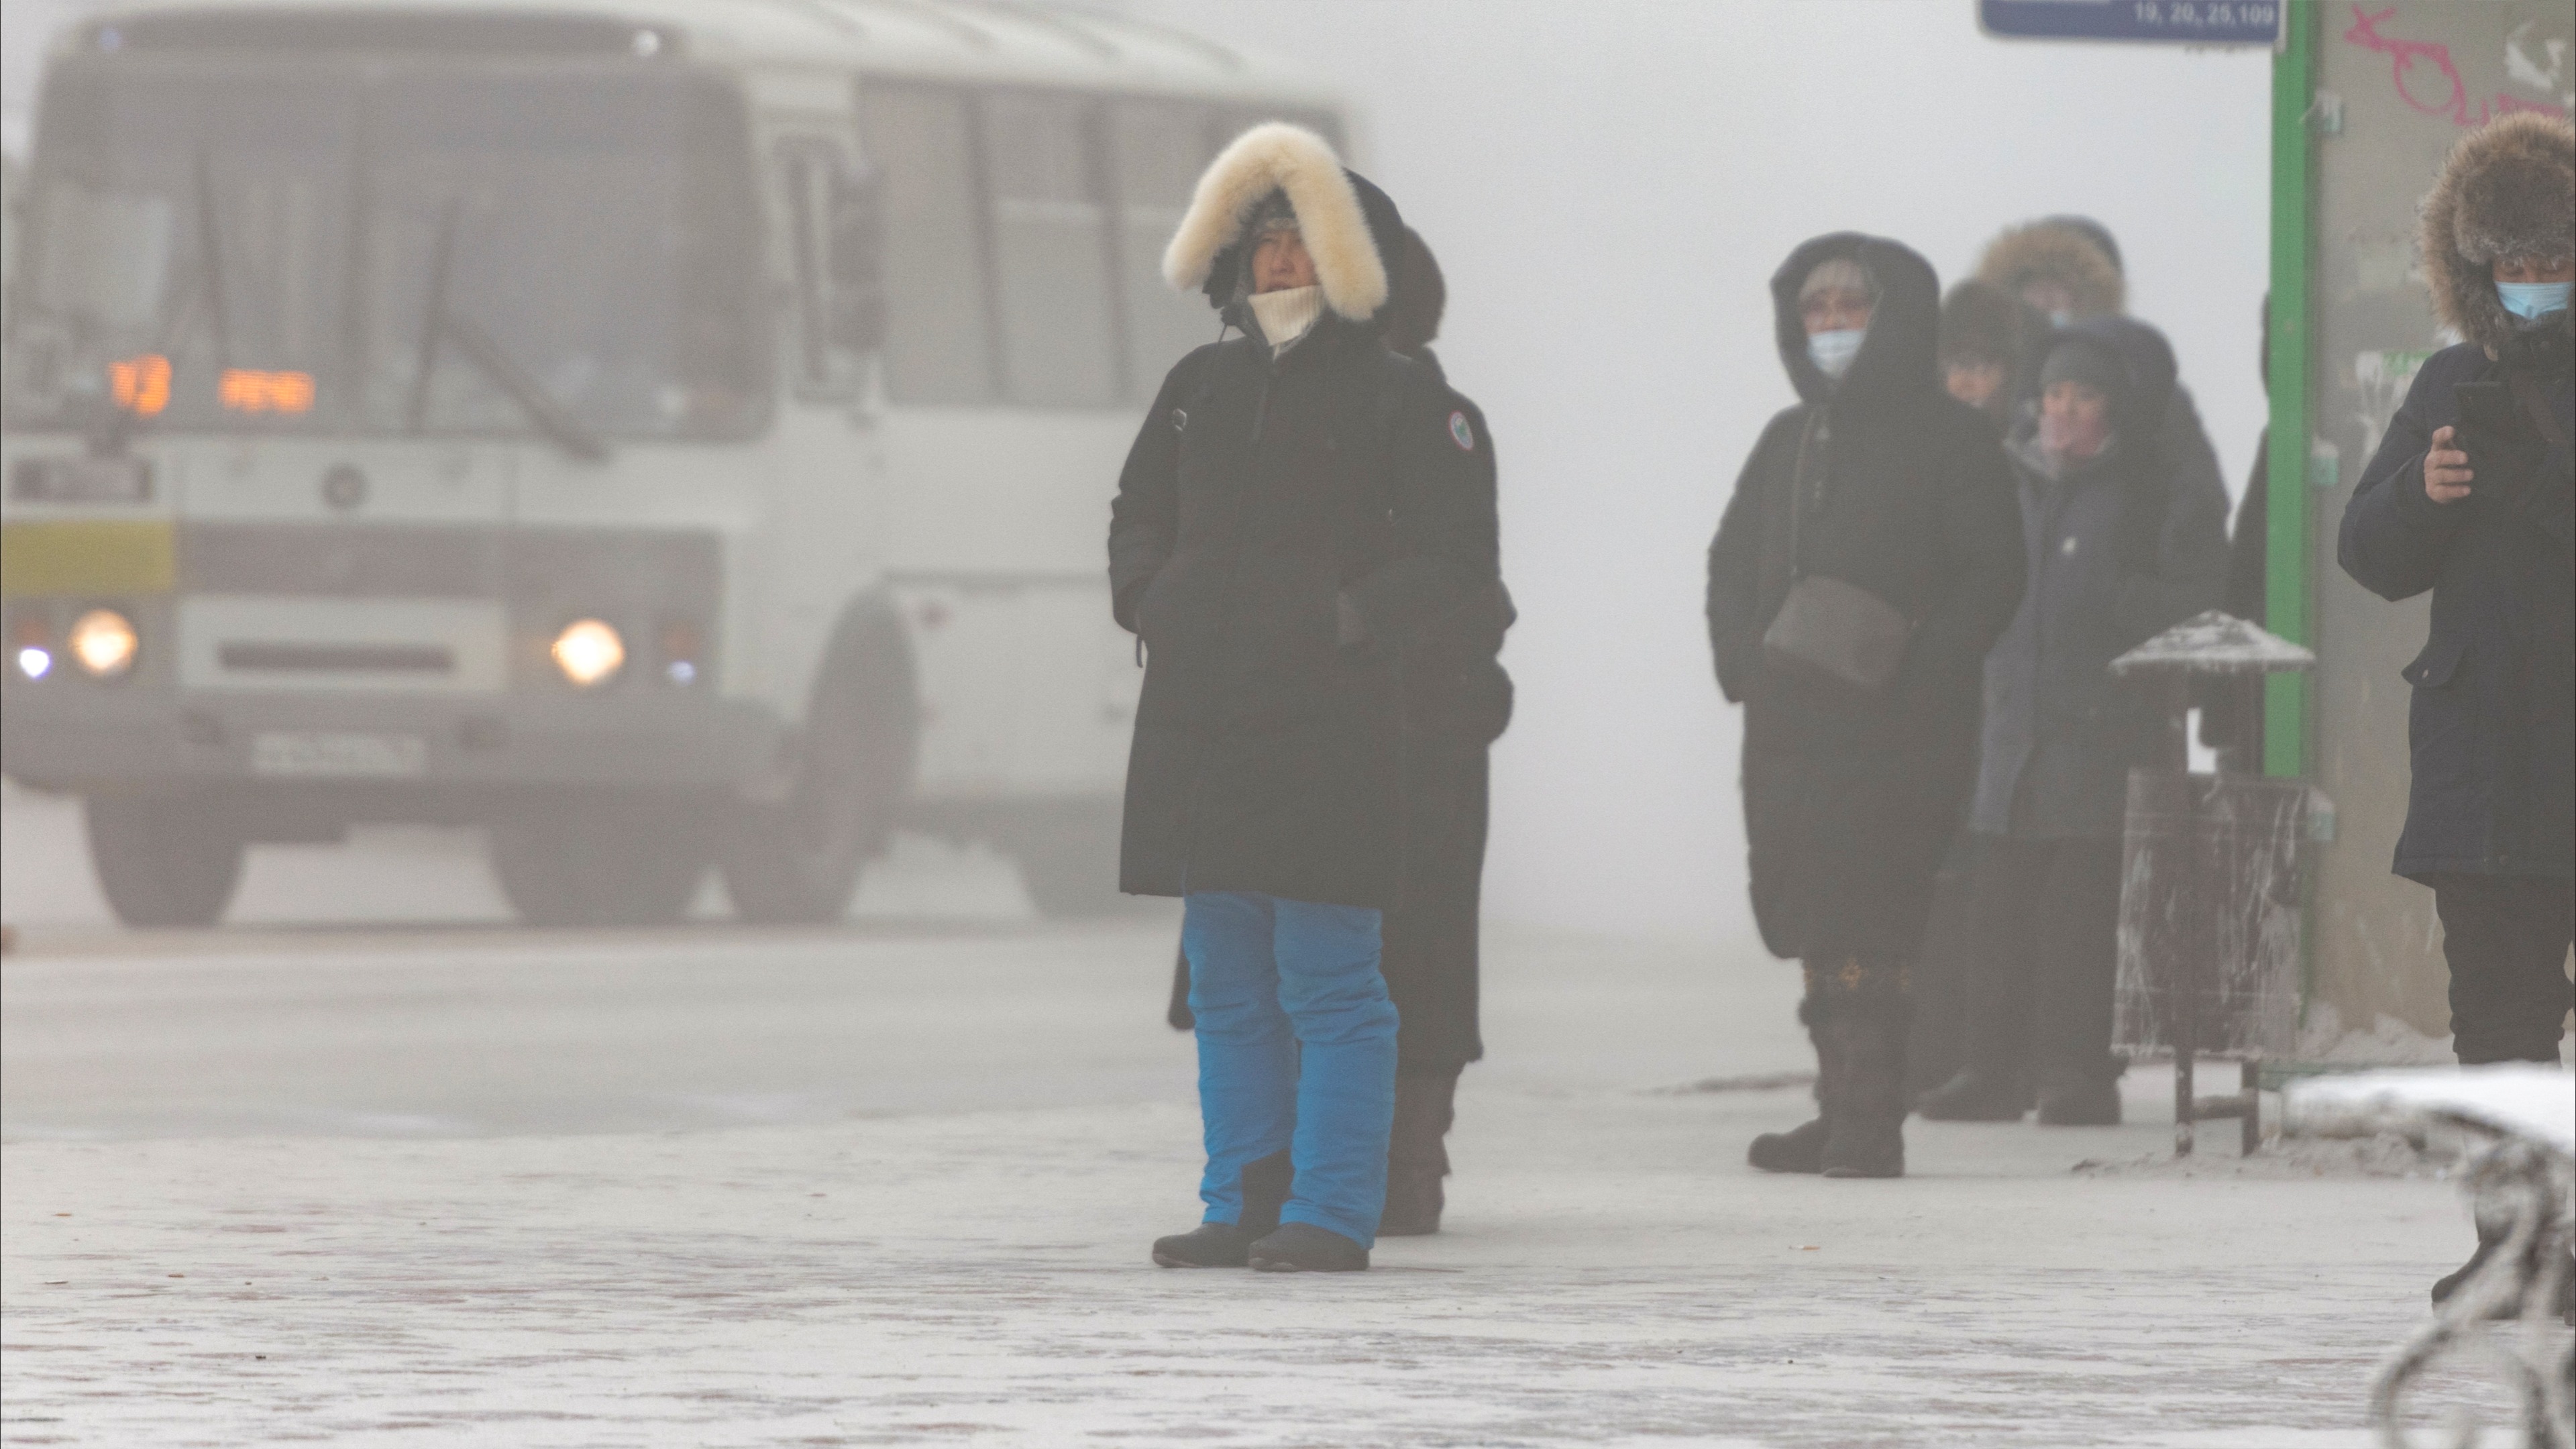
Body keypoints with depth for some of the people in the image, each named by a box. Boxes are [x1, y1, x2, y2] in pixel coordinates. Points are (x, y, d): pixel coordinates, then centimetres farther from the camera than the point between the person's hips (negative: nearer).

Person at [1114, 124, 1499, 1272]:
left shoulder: (1398, 398, -2)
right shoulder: (1201, 387, 16)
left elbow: (1457, 552, -5)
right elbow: (1139, 514, 27)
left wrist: (1353, 621, -14)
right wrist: (1146, 602, 8)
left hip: (1327, 728, -6)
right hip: (1196, 720, 6)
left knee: (1329, 982, -6)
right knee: (1227, 987, 9)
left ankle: (1331, 1213, -4)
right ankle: (1243, 1206, 15)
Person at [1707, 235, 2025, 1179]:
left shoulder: (1947, 438, 0)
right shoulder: (1790, 439, 18)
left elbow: (1992, 574, -6)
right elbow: (1732, 562, 22)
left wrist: (1919, 674, -16)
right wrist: (1742, 660, 4)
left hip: (1897, 733, -6)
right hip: (1789, 725, 6)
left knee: (1861, 923, -15)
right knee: (1809, 919, 5)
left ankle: (1868, 1119, -16)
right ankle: (1845, 1114, 12)